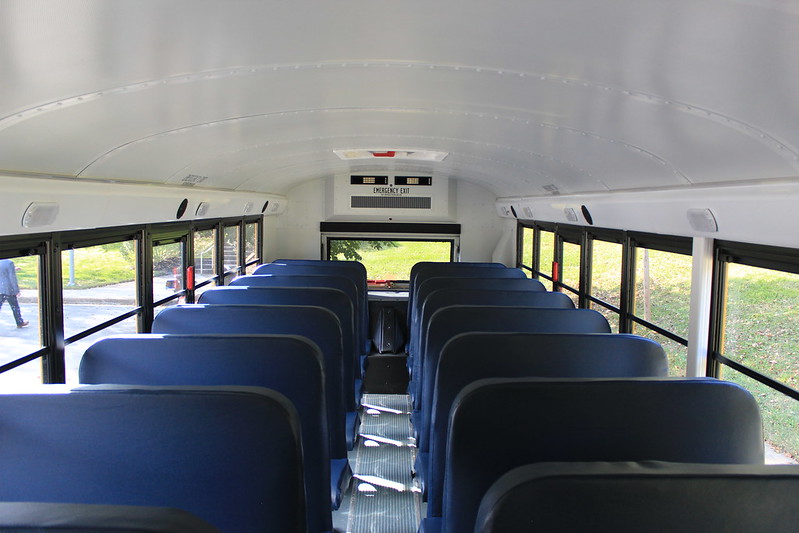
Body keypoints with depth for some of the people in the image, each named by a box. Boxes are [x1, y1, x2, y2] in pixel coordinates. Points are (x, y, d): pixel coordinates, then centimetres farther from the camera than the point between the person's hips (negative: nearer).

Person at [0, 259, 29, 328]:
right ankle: (20, 322, 25)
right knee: (15, 306, 12)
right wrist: (17, 290, -11)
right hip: (8, 290, -5)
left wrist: (13, 270, 29)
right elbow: (12, 278, -16)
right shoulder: (9, 263, -15)